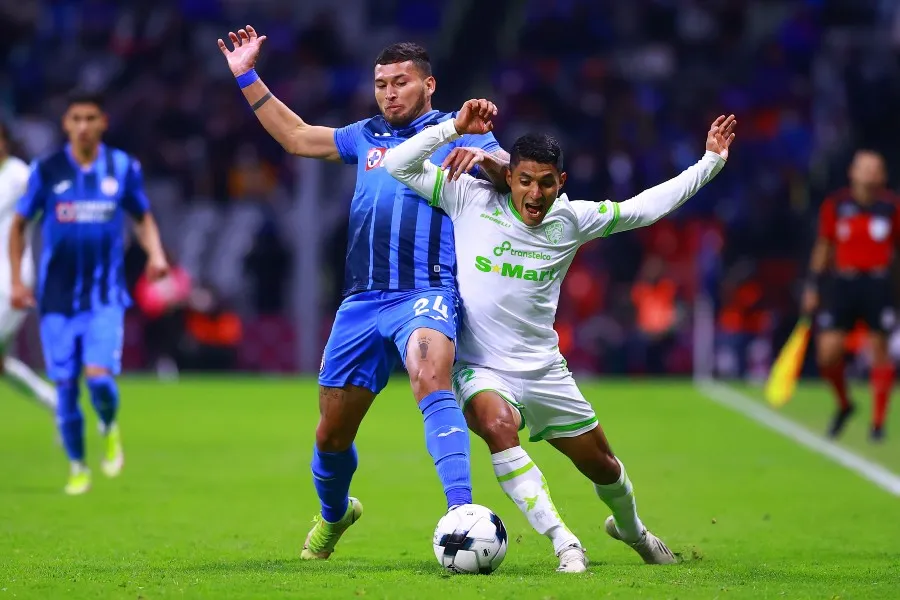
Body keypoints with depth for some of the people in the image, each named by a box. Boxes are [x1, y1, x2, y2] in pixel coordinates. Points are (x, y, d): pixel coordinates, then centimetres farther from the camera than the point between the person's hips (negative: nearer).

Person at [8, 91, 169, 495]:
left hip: (106, 295, -1)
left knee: (99, 377, -18)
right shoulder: (46, 170, -1)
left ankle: (110, 428, 16)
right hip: (58, 296, 1)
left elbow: (143, 218, 14)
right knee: (65, 385, 0)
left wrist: (155, 253, -5)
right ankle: (77, 467, 20)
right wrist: (17, 280, 2)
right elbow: (19, 224, 9)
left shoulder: (123, 168, 0)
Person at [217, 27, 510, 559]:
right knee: (332, 433, 10)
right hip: (362, 300, 5)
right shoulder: (367, 137, 22)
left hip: (426, 292, -5)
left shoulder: (456, 132, 7)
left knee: (431, 375, -36)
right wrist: (247, 77, 29)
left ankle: (462, 511, -43)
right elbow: (296, 136, 31)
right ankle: (334, 515, 40)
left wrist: (485, 157, -29)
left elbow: (511, 171, -7)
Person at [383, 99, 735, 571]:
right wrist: (455, 128, -20)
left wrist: (710, 162, 7)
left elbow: (643, 209, 8)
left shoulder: (571, 218, -1)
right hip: (481, 369, -3)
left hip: (544, 370, 3)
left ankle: (631, 529, 50)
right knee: (497, 423, -37)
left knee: (602, 464, 14)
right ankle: (563, 543, -33)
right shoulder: (472, 200, -8)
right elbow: (398, 165, -10)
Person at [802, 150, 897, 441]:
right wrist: (813, 286, 11)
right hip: (842, 283, 1)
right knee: (828, 354, -6)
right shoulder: (835, 205, 3)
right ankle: (844, 404, 23)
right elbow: (824, 246, 12)